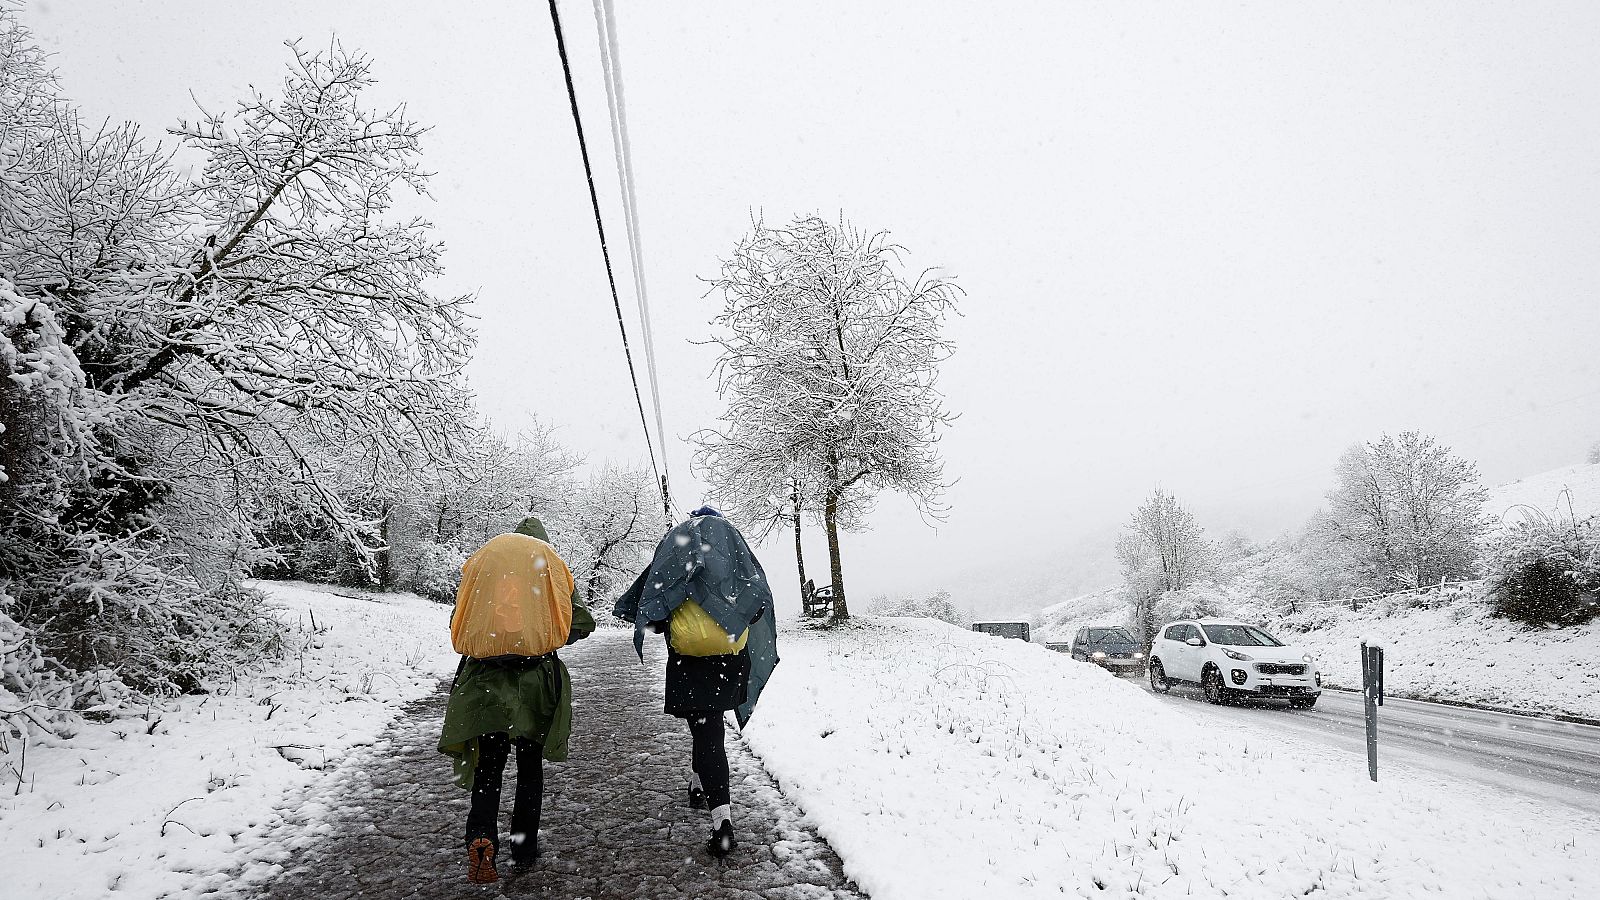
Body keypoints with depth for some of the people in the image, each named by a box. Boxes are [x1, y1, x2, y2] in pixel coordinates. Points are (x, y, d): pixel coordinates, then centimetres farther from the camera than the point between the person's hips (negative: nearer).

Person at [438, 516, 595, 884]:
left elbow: (457, 623, 10)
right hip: (535, 680, 0)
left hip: (483, 678, 1)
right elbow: (581, 623, 1)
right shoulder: (550, 563, 8)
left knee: (487, 766, 8)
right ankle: (524, 850, 18)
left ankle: (481, 837, -15)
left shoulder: (479, 561, 12)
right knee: (530, 765, 14)